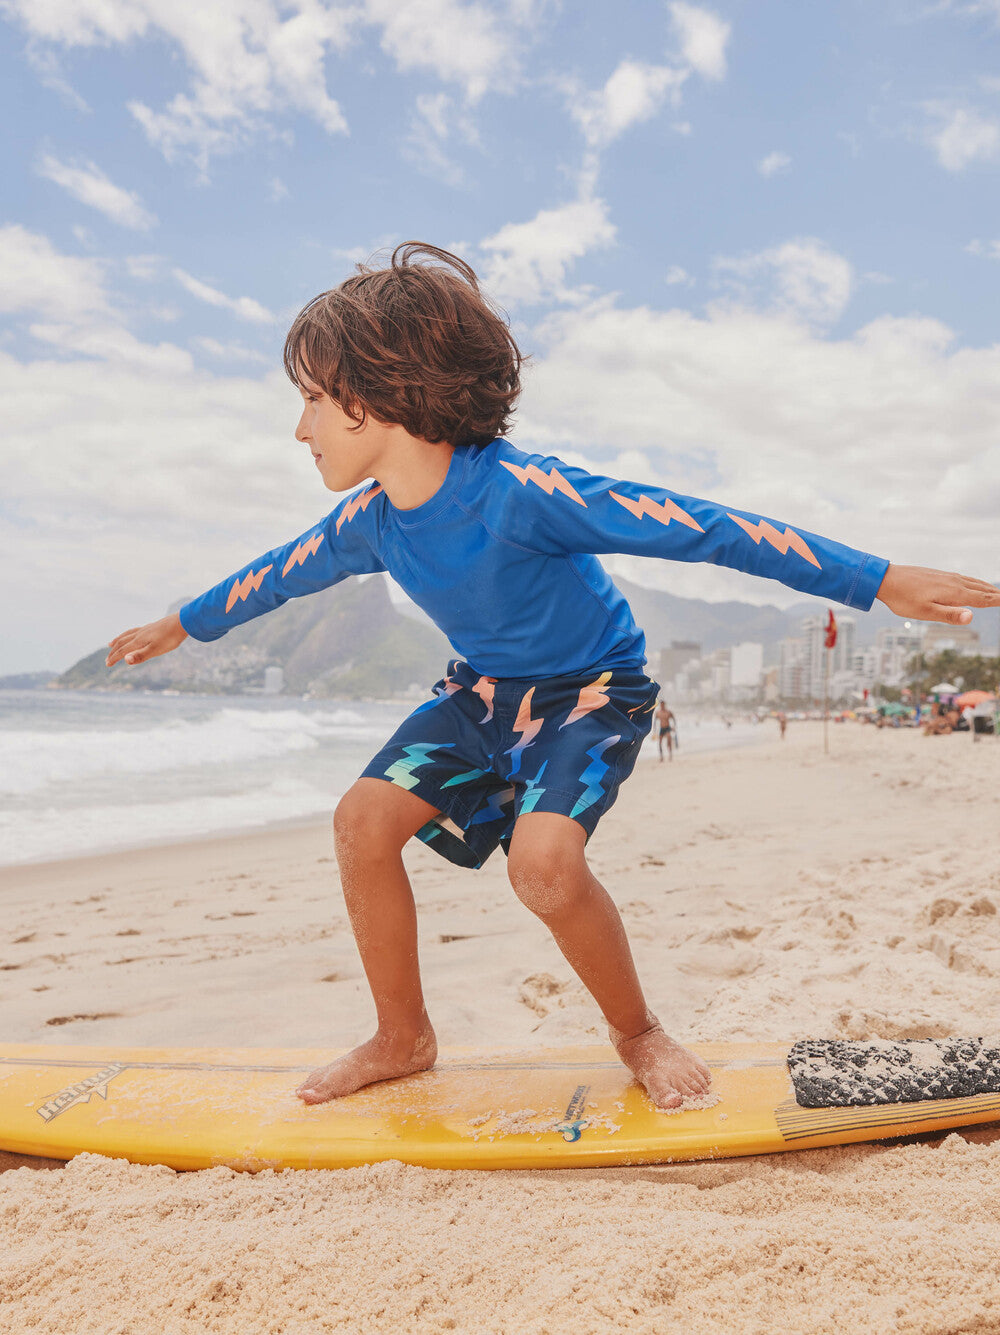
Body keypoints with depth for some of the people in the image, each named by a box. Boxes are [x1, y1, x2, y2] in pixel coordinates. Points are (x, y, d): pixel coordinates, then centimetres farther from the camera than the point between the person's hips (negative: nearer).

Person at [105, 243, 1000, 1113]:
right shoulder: (369, 522, -9)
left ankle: (638, 1031, 2)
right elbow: (279, 575, 12)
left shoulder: (518, 491, -32)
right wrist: (181, 625, 28)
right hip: (484, 692, 7)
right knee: (365, 817, -8)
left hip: (592, 689, -6)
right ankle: (403, 1038, 11)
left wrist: (878, 581, -34)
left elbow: (699, 528, -34)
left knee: (543, 860, -30)